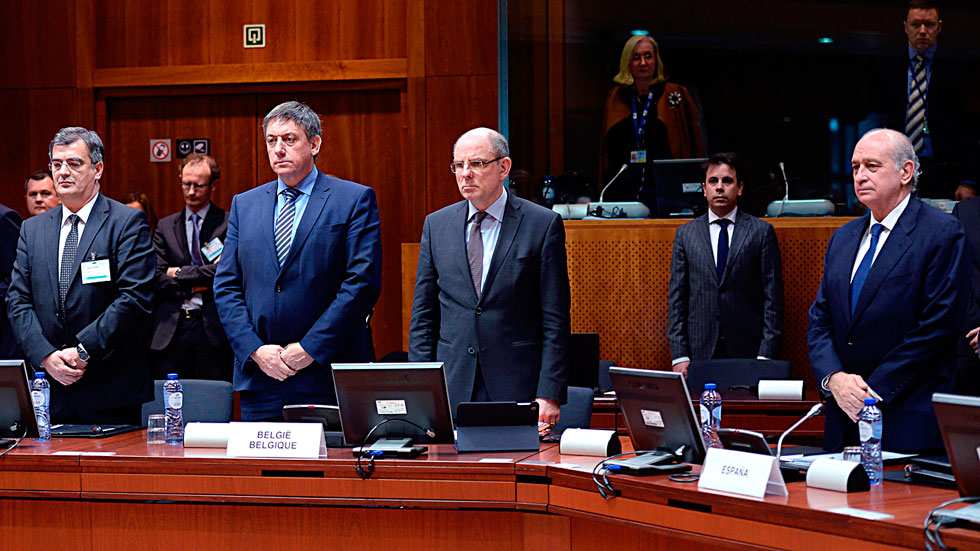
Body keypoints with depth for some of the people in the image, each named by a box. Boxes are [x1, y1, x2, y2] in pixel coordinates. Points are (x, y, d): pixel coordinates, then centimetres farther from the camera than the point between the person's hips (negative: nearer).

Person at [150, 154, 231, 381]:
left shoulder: (229, 224, 3)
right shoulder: (166, 226, 14)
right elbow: (156, 279, 5)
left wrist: (181, 273, -5)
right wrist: (194, 286, -6)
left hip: (214, 327, -2)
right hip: (172, 327, 3)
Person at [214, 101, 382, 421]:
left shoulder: (355, 200, 1)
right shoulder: (244, 204, 15)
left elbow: (363, 283, -7)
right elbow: (226, 286, 10)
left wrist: (310, 348, -12)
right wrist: (255, 349, -5)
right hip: (258, 378, 4)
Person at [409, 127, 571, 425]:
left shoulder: (544, 224, -1)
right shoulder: (436, 224, 10)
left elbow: (555, 319, -3)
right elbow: (423, 316, 11)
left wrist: (549, 395, -10)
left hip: (517, 389, -3)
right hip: (451, 388, 3)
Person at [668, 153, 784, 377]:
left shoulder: (762, 232, 5)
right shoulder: (685, 234, 10)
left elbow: (772, 297, 2)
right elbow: (677, 298, 8)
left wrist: (765, 356, -6)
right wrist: (679, 356, -1)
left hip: (748, 352, -1)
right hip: (700, 353, 1)